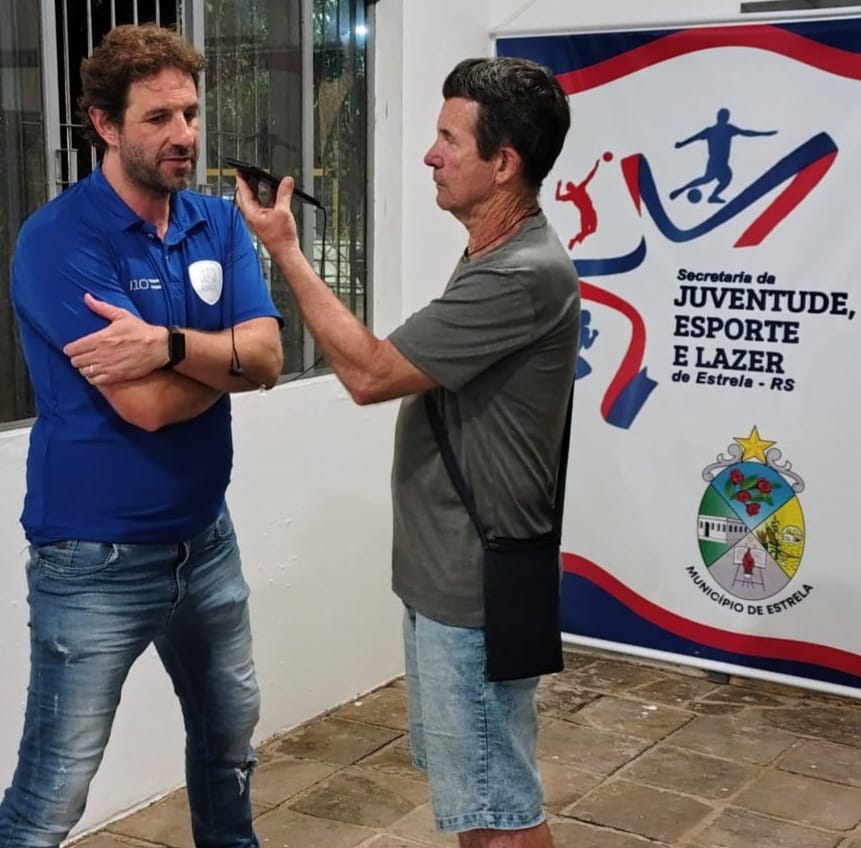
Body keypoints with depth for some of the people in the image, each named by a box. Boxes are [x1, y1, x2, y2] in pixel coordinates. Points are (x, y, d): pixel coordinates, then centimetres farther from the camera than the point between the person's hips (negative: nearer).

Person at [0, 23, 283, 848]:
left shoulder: (220, 224, 3)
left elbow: (268, 358, -10)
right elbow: (146, 403, -24)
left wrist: (172, 344, -28)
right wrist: (224, 353, -7)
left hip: (206, 536, 7)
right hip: (96, 557, -6)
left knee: (230, 739, 24)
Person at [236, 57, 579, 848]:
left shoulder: (527, 275, -24)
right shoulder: (493, 256, 10)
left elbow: (371, 372, -22)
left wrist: (284, 249, -16)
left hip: (476, 585, -10)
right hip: (445, 572, 10)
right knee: (470, 784, 22)